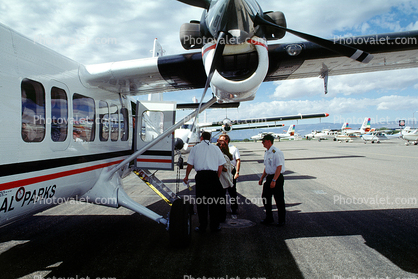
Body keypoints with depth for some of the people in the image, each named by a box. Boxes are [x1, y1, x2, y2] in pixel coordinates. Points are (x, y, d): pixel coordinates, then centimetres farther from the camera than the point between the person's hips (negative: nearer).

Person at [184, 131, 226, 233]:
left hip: (201, 176, -1)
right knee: (214, 202, 10)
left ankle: (202, 227, 11)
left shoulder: (196, 148, 8)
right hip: (213, 176, 1)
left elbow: (190, 164, 8)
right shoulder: (216, 148, 11)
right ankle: (214, 226, 18)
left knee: (201, 203, 6)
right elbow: (220, 166, 10)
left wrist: (186, 176, 21)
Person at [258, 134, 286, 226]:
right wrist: (262, 178, 19)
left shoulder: (276, 152, -18)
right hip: (269, 177, 9)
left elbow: (279, 167, -21)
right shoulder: (266, 152, 11)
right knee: (265, 198, 11)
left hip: (277, 178, -9)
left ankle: (282, 220, 17)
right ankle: (269, 218, 25)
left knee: (279, 200, 2)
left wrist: (274, 180, -24)